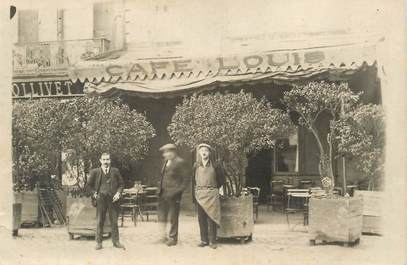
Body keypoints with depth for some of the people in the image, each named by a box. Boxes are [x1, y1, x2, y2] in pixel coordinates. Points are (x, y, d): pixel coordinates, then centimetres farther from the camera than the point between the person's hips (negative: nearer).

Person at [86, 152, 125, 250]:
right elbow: (89, 185, 11)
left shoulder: (115, 171, 7)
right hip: (100, 199, -1)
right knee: (99, 222, 2)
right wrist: (94, 194, -1)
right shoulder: (94, 172, 4)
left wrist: (118, 193, -3)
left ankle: (116, 242, 14)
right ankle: (99, 243, 8)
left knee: (114, 221, 5)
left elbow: (121, 184, 12)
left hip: (113, 199, 1)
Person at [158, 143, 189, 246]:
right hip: (164, 193, 8)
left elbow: (186, 178, -11)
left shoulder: (180, 162, -11)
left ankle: (173, 238, 10)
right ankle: (164, 236, 20)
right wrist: (160, 190, 10)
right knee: (162, 215, 10)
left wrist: (178, 190, -15)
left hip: (173, 195, -8)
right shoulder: (166, 162, 13)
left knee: (173, 217, 0)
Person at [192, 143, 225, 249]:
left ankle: (212, 241, -2)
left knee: (212, 218, -6)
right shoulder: (196, 166, 8)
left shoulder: (215, 165, 2)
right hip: (199, 194, 2)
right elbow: (193, 181, 11)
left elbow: (221, 178, 12)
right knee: (201, 218, 2)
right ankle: (204, 240, 9)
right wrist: (194, 195, 5)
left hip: (212, 194, -2)